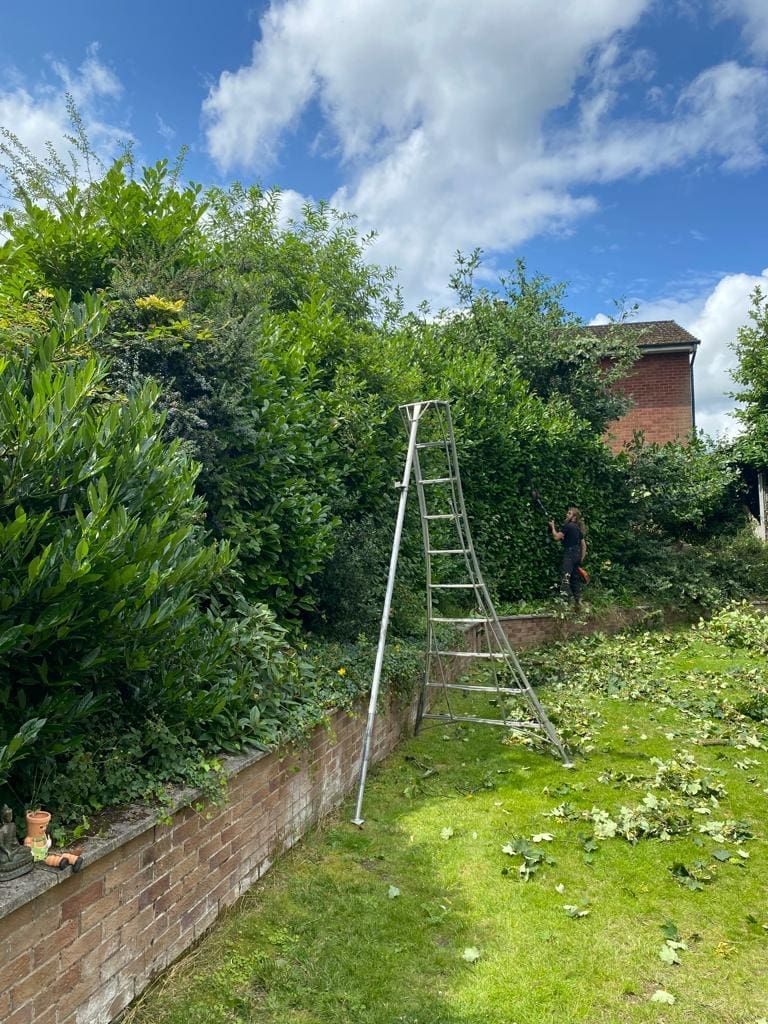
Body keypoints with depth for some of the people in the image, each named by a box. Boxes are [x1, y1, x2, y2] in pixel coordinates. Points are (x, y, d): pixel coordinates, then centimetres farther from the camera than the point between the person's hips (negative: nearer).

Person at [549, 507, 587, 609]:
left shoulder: (567, 526, -9)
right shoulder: (579, 528, 18)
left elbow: (557, 537, -10)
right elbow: (584, 545, 20)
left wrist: (552, 527, 6)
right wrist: (581, 558, 24)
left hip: (569, 553, -9)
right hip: (577, 554, 9)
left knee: (565, 574, -22)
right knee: (576, 578, 12)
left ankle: (565, 592, -42)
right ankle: (578, 601, 16)